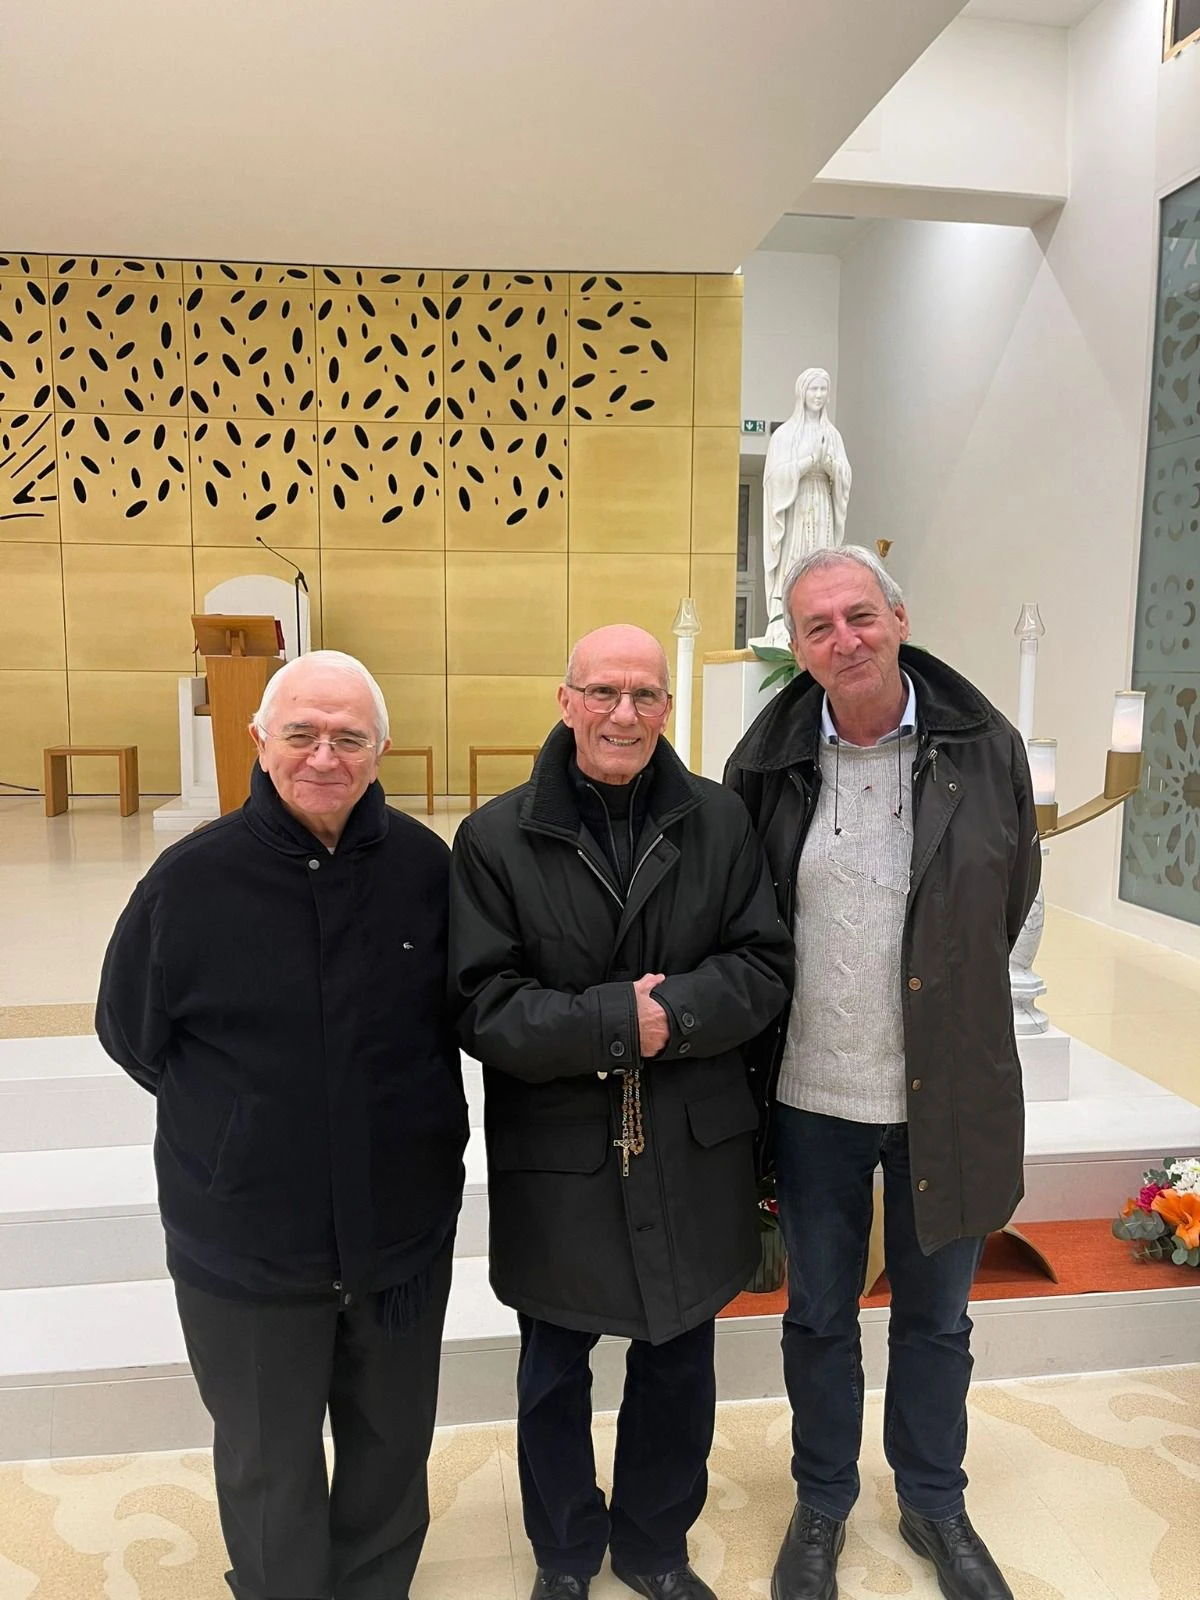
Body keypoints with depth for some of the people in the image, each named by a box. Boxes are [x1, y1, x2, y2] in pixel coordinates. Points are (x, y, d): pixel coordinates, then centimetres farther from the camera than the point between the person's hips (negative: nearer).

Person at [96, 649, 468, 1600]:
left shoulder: (426, 866, -11)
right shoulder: (193, 877, -15)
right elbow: (131, 1031, -1)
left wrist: (410, 1121, 2)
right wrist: (242, 1121, -1)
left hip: (404, 1226, 2)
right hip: (245, 1242, -1)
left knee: (393, 1441, 24)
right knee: (268, 1463, 20)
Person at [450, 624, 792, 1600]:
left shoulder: (720, 821, -3)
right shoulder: (497, 838, -10)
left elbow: (764, 967, -5)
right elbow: (483, 1007, -14)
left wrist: (672, 1013, -21)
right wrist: (620, 1022, -21)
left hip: (693, 1156, 2)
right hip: (555, 1162, -1)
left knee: (679, 1365, 21)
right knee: (554, 1376, 20)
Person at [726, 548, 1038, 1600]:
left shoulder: (985, 747, -7)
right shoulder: (768, 764, -7)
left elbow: (1014, 896, 8)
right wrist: (774, 1018, 4)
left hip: (947, 1090, 1)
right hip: (812, 1091, 0)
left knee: (937, 1315, 20)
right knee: (819, 1313, 18)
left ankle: (935, 1502, 46)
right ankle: (821, 1503, 43)